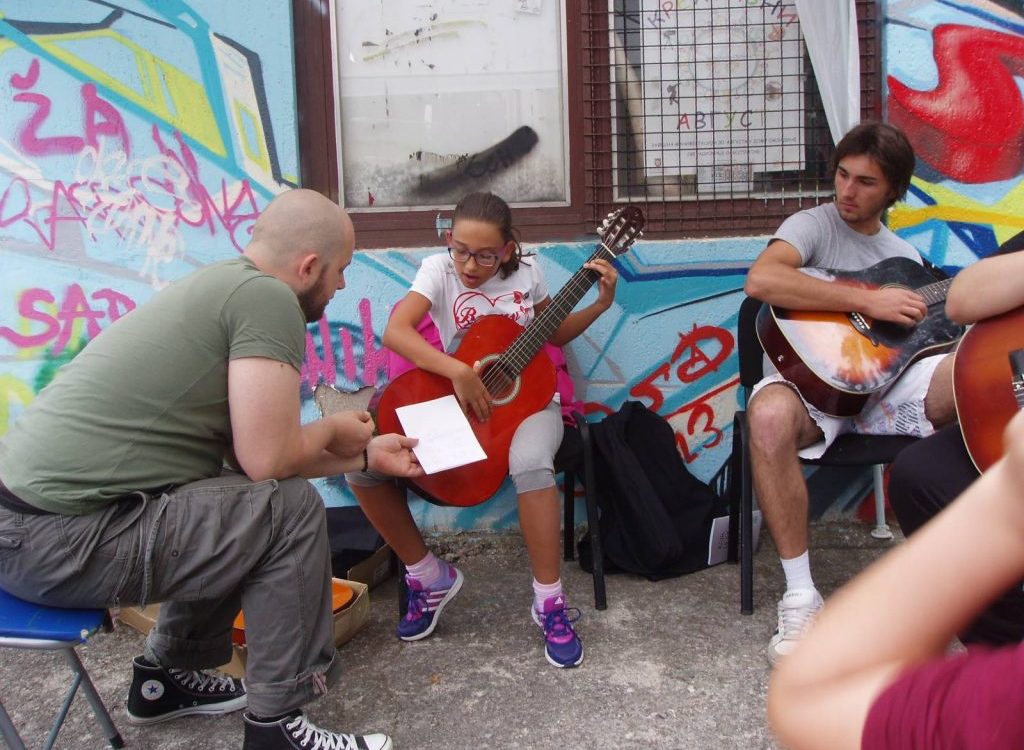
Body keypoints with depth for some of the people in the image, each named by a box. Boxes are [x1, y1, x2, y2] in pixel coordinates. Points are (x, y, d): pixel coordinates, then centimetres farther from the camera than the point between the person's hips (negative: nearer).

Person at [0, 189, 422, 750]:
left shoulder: (224, 286, 15)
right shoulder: (267, 297, -14)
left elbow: (248, 450, 16)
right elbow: (267, 459, -19)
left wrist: (367, 454, 20)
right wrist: (331, 430, 2)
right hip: (58, 536, -10)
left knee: (245, 509, 20)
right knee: (289, 509, -9)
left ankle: (166, 676, 30)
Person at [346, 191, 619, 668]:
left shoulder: (525, 273, 0)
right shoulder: (439, 270, -6)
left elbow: (553, 335, 16)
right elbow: (395, 332, -23)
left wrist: (601, 304, 1)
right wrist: (459, 372, -33)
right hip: (457, 402, 1)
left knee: (530, 462, -38)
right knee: (362, 461, -18)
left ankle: (549, 600, -17)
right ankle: (428, 575, 4)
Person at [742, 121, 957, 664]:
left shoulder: (905, 257, 20)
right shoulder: (814, 224, 1)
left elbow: (921, 329, 18)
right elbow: (760, 279, -22)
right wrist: (866, 301, -20)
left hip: (888, 379, 5)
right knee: (769, 415, -41)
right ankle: (800, 599, -28)